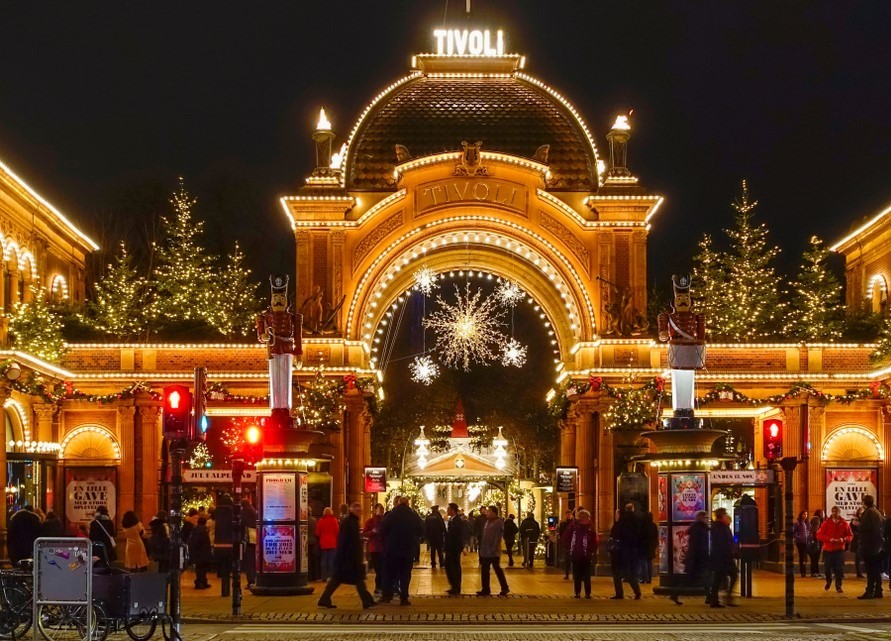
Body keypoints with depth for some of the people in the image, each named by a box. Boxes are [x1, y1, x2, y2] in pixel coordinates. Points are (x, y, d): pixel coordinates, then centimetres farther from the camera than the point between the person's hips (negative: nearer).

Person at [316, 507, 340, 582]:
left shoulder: (321, 521, 0)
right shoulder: (334, 520, -5)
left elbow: (317, 533, 3)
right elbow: (337, 531, -4)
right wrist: (337, 541, 9)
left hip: (323, 543, 2)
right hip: (332, 543, -2)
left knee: (324, 560, 7)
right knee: (331, 560, 0)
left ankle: (323, 576, 6)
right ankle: (330, 576, -5)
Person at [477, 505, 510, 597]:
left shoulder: (499, 522, -12)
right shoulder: (488, 522, 14)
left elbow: (498, 537, -17)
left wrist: (494, 549, -22)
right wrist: (482, 548, 12)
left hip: (493, 552, -9)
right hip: (485, 551, 9)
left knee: (497, 569, -1)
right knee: (484, 571, 10)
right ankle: (485, 589, 15)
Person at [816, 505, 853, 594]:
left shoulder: (844, 523, 1)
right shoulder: (826, 523, -1)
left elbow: (850, 536, 6)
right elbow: (819, 535, -5)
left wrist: (844, 539, -15)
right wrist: (829, 539, -19)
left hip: (839, 549, 0)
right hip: (828, 549, 0)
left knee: (839, 569, -5)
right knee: (827, 567, 7)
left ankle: (838, 586, 7)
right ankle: (828, 581, 35)